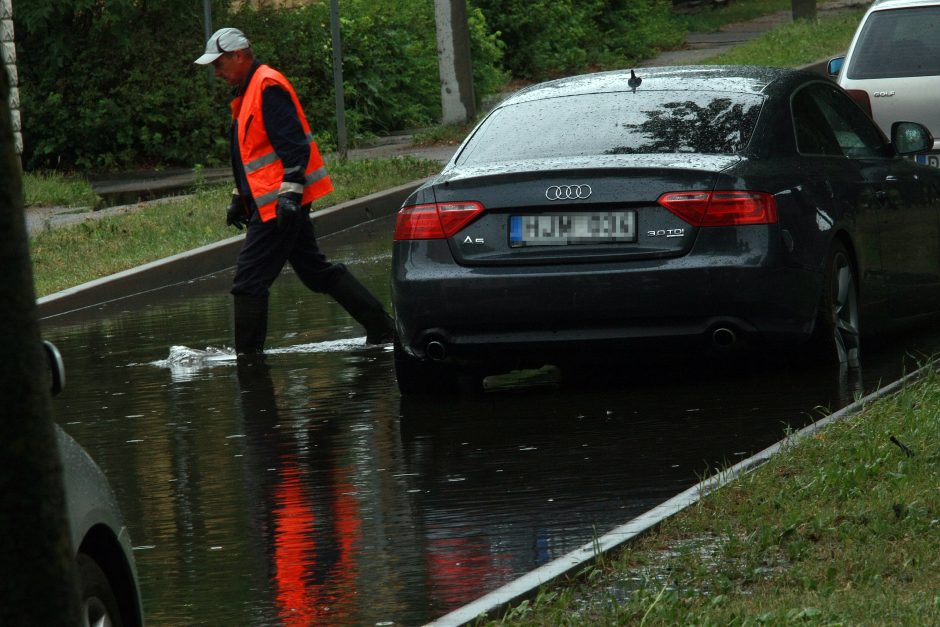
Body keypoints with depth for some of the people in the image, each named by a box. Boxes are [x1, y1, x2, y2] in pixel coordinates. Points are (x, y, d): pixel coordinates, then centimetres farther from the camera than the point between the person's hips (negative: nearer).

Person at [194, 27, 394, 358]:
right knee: (317, 272, 14)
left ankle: (248, 356, -6)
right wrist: (240, 198, 25)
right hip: (275, 203, 11)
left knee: (250, 281, -9)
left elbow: (294, 145, -21)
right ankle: (382, 329, 16)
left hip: (279, 204, -11)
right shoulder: (247, 93, 19)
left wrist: (290, 192, -26)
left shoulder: (268, 87, -14)